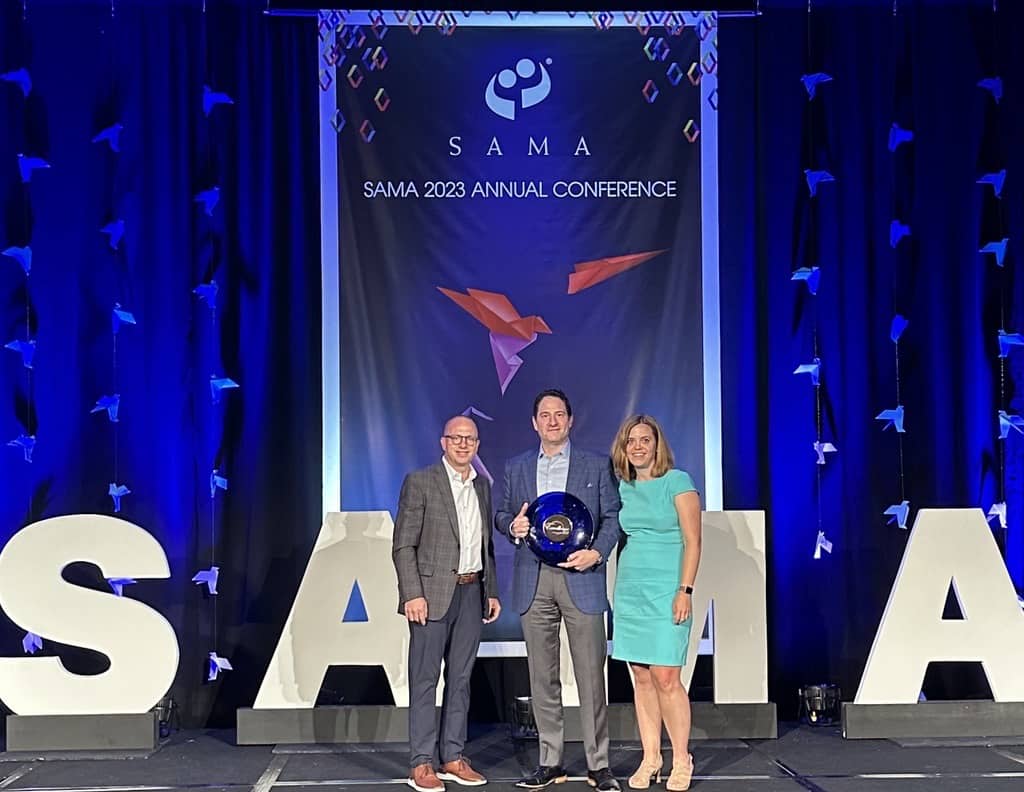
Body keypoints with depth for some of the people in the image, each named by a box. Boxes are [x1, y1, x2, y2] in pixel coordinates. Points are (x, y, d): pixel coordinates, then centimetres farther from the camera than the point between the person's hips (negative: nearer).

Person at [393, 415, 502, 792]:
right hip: (432, 594, -6)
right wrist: (413, 594, -15)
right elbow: (403, 545, -8)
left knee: (460, 678, 10)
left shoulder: (482, 486, 13)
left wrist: (491, 591, 12)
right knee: (425, 679, 0)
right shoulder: (420, 482, -5)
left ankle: (453, 757, 17)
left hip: (471, 593, 6)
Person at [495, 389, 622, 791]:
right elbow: (501, 514, 16)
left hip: (581, 579, -2)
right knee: (542, 676, 6)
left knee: (591, 674, -3)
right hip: (533, 581, 2)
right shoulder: (515, 467, 13)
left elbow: (613, 516, 5)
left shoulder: (597, 466, 7)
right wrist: (512, 525, -7)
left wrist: (597, 552, -11)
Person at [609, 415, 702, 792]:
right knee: (641, 678, 7)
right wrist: (616, 586, 7)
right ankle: (650, 759, 15)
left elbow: (692, 541, -7)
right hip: (628, 589, 5)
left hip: (665, 591, -5)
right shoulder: (622, 486, 11)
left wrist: (685, 590, -14)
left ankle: (681, 761, 6)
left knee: (666, 678, -7)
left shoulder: (678, 481, -4)